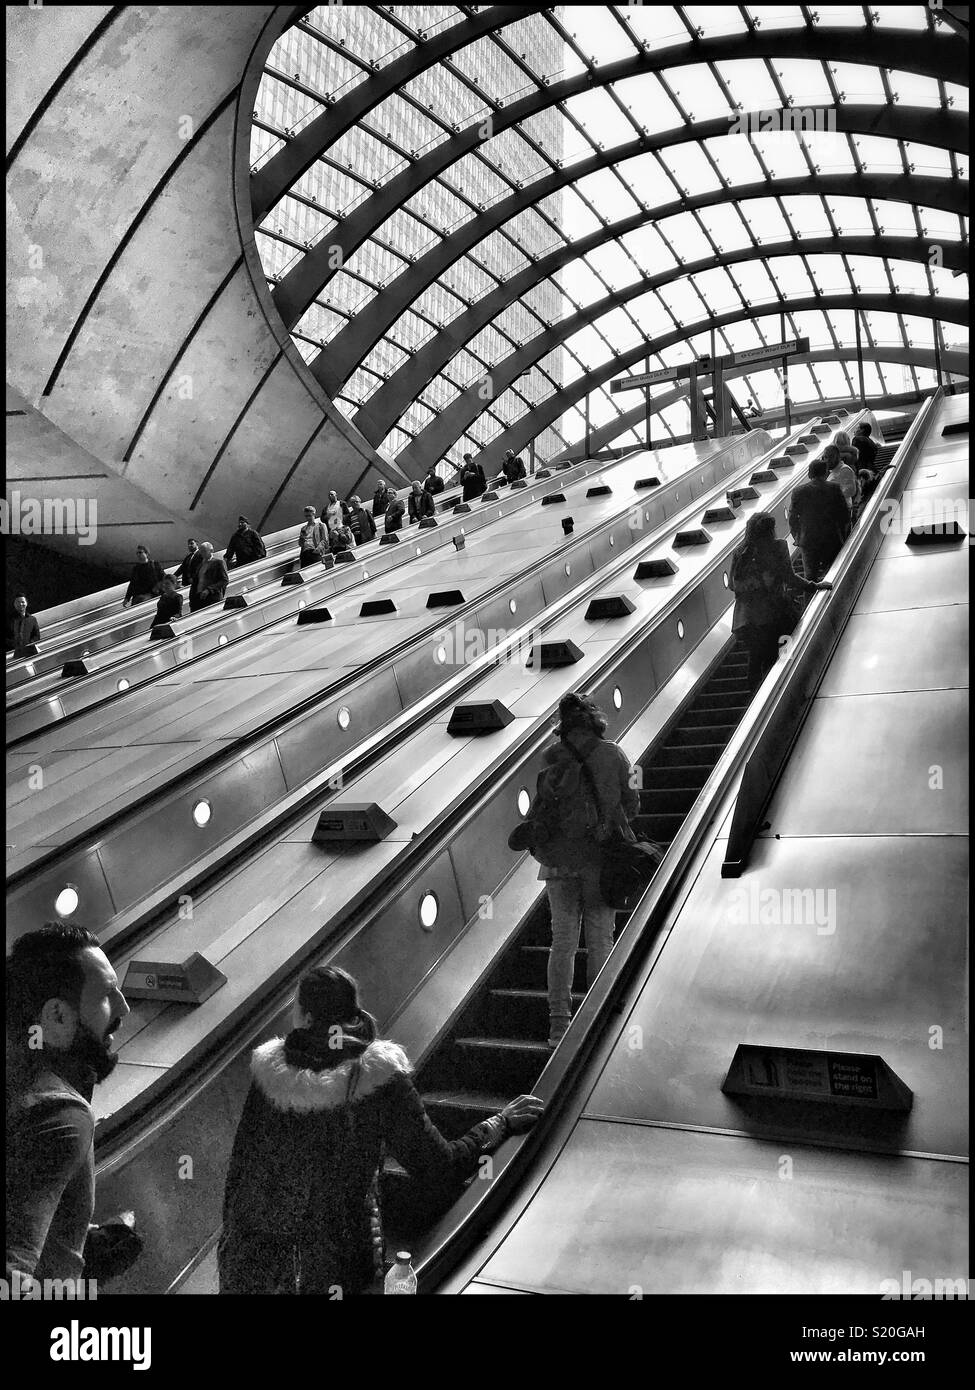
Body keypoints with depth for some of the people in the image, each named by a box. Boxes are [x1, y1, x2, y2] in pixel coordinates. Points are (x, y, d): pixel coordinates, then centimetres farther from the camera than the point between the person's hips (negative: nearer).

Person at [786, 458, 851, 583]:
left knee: (810, 577, 7)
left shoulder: (799, 491, -4)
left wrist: (797, 538, 13)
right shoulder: (834, 489, -6)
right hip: (832, 540, 0)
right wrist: (842, 536, 14)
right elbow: (845, 517, -1)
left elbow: (792, 519, 1)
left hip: (808, 541, 0)